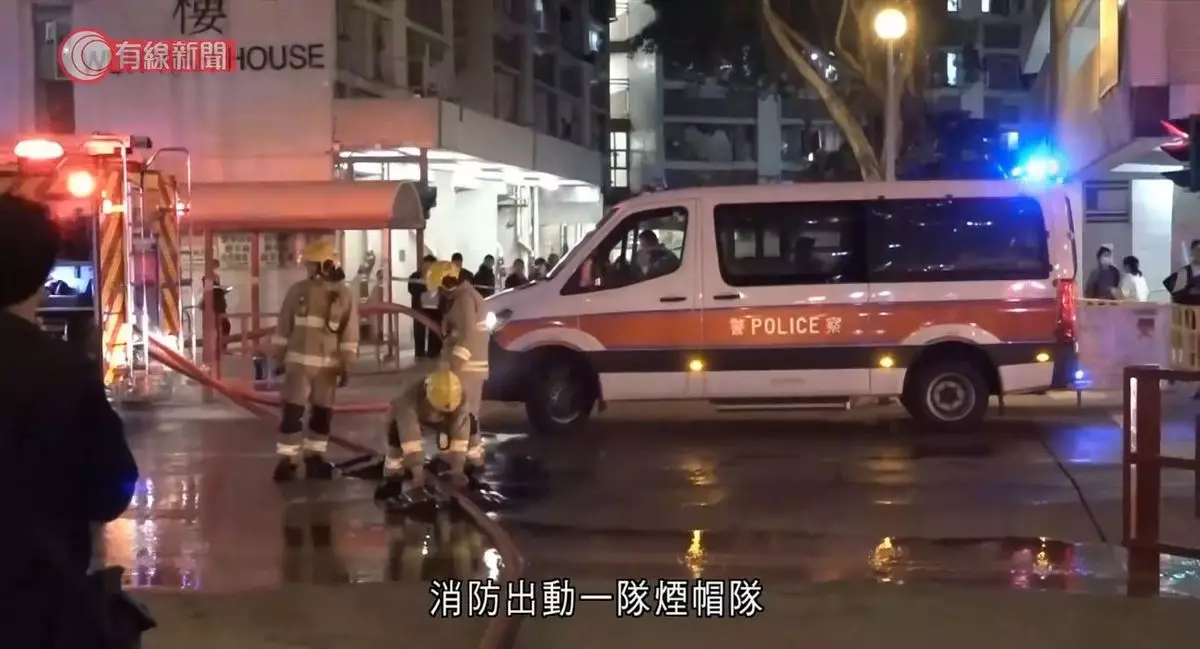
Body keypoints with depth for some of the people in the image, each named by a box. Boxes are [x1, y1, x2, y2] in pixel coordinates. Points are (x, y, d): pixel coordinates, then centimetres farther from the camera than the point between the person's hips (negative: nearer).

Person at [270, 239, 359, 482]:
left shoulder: (344, 295, -2)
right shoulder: (298, 290, 1)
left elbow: (350, 333, -1)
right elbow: (284, 325, 6)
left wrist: (346, 364, -4)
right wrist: (279, 356, 5)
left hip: (328, 364, 0)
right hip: (298, 361, 0)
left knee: (323, 414, 7)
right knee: (292, 412, -6)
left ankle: (314, 456, 20)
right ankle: (286, 460, -1)